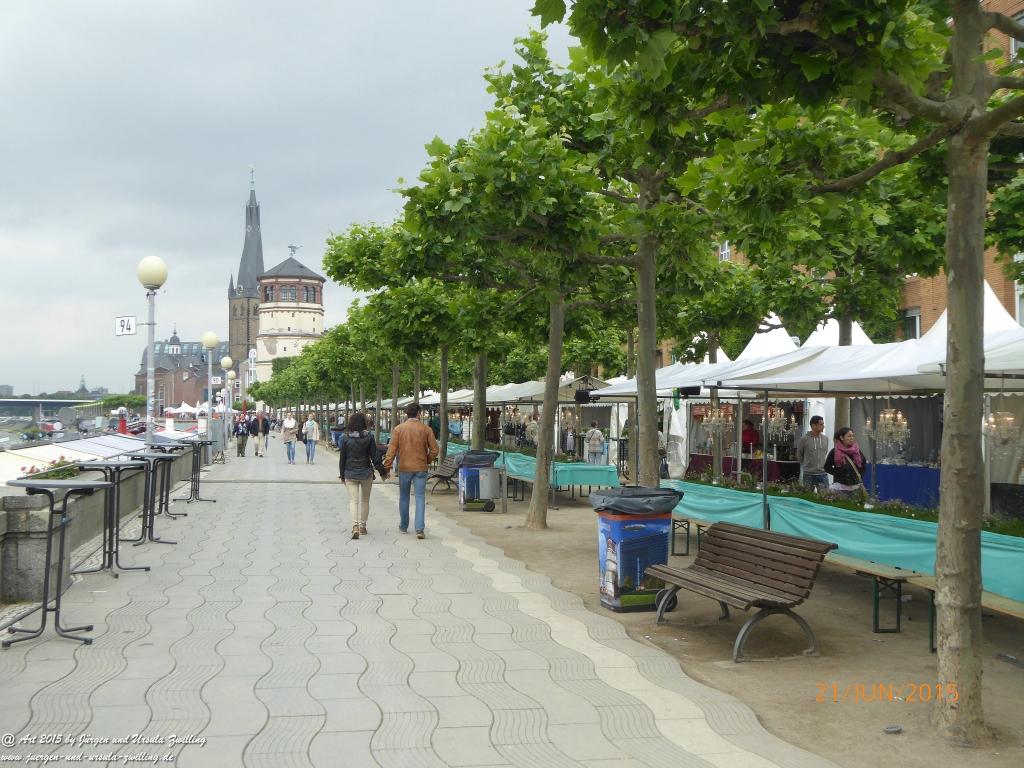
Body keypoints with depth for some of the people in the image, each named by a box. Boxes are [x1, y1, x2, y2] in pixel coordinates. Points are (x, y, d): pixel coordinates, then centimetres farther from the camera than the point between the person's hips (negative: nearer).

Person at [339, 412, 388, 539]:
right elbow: (375, 457, -5)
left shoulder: (346, 438, -4)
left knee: (353, 500, -1)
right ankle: (362, 527, 20)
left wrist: (342, 475, 12)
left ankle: (355, 526, -19)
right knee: (365, 500, 15)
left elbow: (342, 458, 1)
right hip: (366, 473, 1)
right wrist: (383, 472, 4)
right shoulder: (369, 437, -6)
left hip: (350, 474, 0)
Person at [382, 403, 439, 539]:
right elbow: (434, 450, -3)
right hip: (421, 468, -1)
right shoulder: (426, 429, -3)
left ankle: (403, 527, 26)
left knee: (404, 497, 15)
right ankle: (420, 529, -10)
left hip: (404, 468, 1)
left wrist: (386, 467, -1)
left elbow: (392, 450, -6)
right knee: (420, 498, 0)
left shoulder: (398, 429, -2)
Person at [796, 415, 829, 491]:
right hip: (808, 474, -3)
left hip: (823, 474, 3)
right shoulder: (804, 439, -7)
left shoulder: (825, 439, 4)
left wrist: (821, 465, 13)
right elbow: (799, 455, 5)